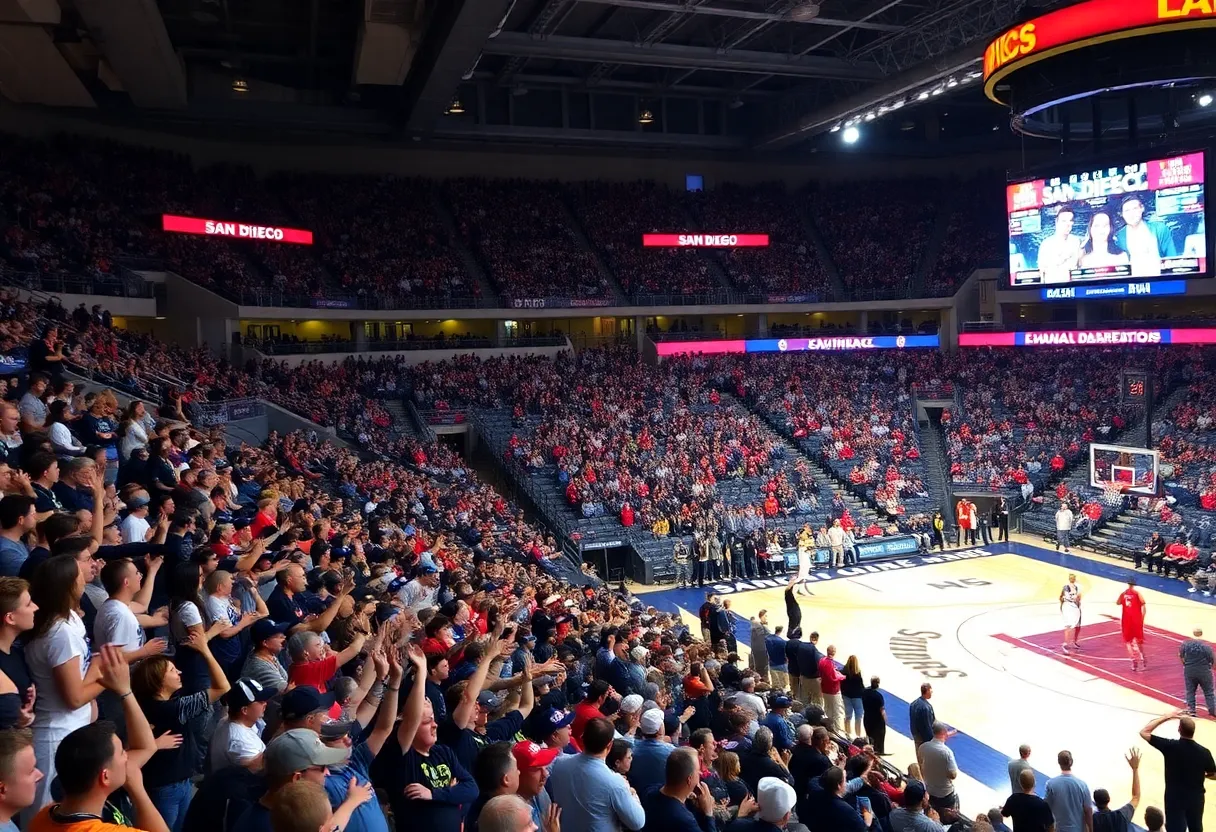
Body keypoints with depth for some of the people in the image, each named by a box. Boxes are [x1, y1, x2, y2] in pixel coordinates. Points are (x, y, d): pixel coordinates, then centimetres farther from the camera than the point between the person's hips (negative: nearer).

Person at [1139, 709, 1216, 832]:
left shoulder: (1170, 746, -18)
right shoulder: (1204, 752, -12)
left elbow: (1144, 732, -11)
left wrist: (1167, 717, -8)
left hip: (1175, 798, -3)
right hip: (1196, 798, 3)